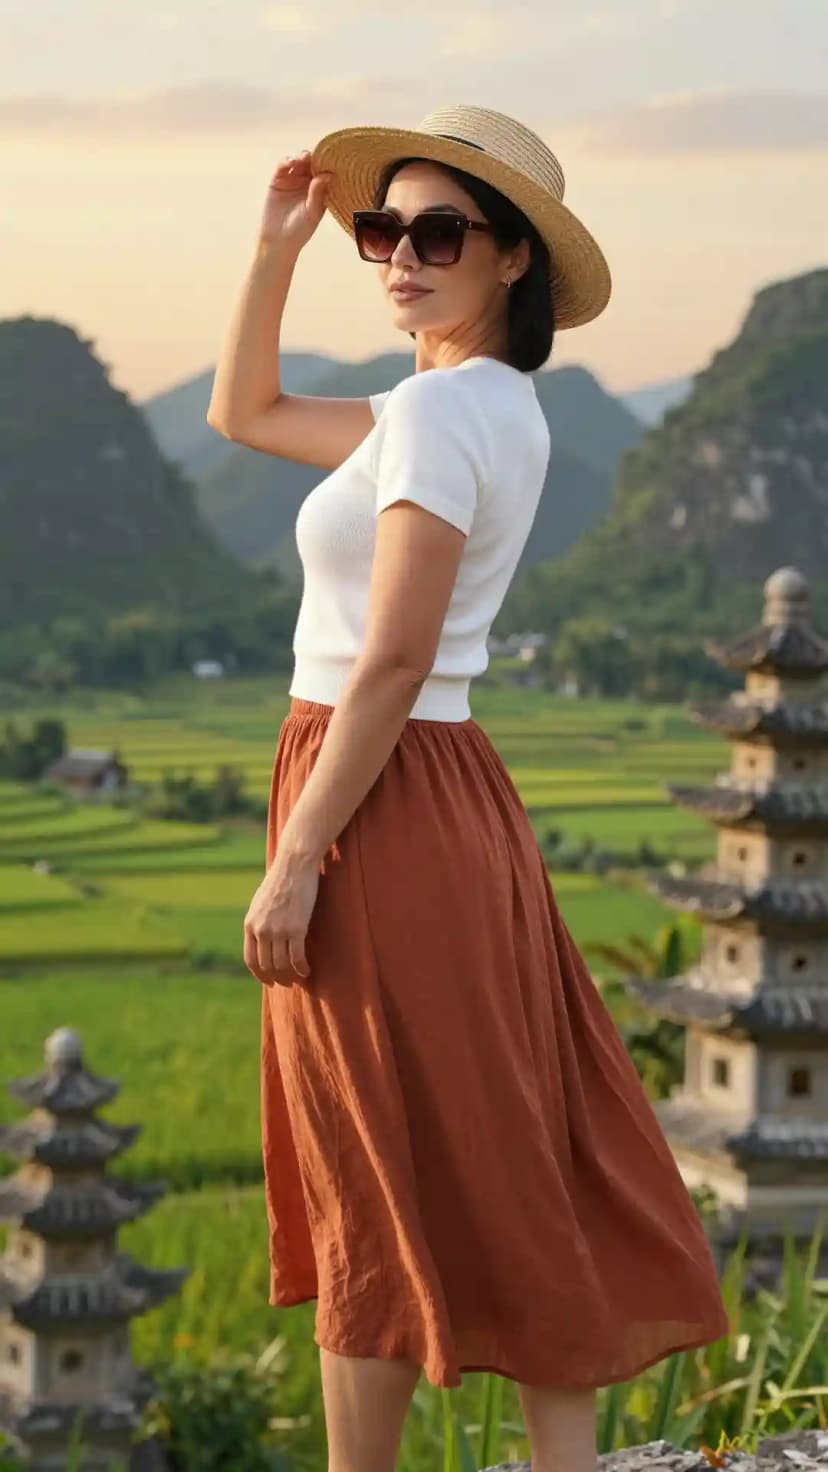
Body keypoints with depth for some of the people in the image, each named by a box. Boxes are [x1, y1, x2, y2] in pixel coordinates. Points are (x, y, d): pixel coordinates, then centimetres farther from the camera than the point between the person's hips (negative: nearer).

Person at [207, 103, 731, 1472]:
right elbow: (244, 414, 24)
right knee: (510, 1172, 9)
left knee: (381, 1189, 0)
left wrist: (292, 864, -19)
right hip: (451, 797, 9)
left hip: (383, 804, -9)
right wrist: (278, 251, 12)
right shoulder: (496, 405, 12)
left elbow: (391, 664, -21)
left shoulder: (441, 408, -17)